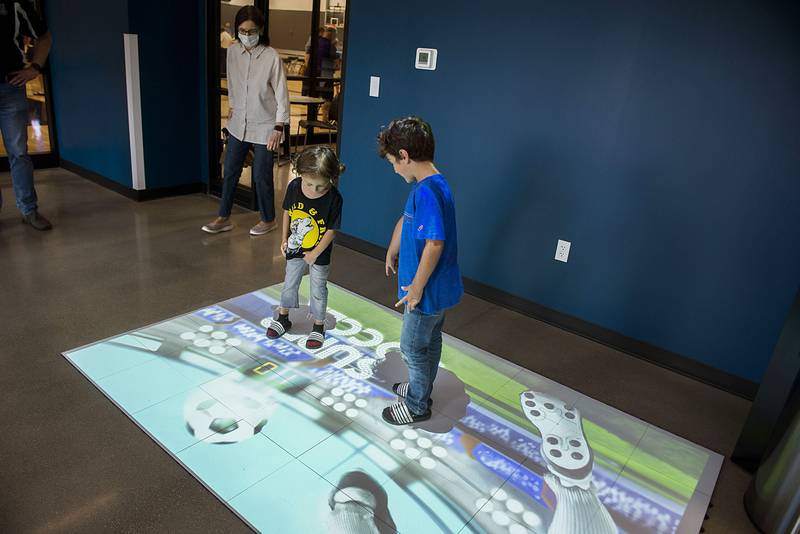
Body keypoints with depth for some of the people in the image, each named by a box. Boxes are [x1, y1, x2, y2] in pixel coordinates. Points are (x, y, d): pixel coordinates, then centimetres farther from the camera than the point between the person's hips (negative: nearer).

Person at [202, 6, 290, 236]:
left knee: (261, 176, 2)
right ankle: (223, 218, 25)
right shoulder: (233, 51, -1)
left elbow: (282, 94, -13)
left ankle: (268, 220, 23)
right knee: (229, 171, 10)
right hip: (238, 124, 5)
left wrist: (279, 127, -16)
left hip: (264, 127, -5)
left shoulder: (271, 57, -15)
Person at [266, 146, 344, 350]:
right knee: (289, 283, 20)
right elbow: (287, 211, 1)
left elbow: (331, 230, -17)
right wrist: (285, 239, 3)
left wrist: (315, 254, -12)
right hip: (295, 249, 4)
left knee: (318, 289, 11)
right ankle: (283, 318, 41)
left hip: (319, 253, -3)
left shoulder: (334, 198, -26)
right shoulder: (294, 186, -16)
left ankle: (318, 326, 29)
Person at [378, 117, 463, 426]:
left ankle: (417, 407, 28)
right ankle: (422, 388, 45)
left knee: (413, 347, 9)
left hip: (428, 289, -9)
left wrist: (417, 286, -21)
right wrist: (392, 253, 28)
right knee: (430, 340, 25)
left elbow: (435, 243, -30)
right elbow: (406, 221, 18)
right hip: (438, 287, 9)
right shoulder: (428, 185, 5)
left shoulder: (428, 192, -28)